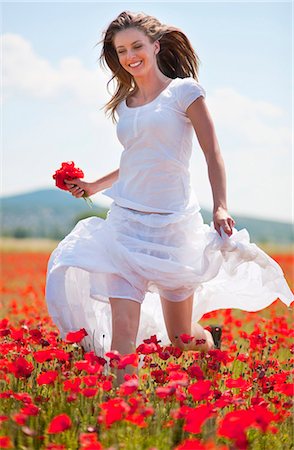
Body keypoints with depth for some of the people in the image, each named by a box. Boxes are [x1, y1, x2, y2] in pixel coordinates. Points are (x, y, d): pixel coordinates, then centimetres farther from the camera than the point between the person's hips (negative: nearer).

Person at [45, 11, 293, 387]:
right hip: (125, 220, 4)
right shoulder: (124, 105, 15)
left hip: (172, 222, -4)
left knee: (182, 341, 8)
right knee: (122, 331, -13)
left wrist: (220, 208, -17)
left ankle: (206, 334, 43)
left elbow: (213, 155, -4)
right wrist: (94, 186, 27)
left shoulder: (184, 91, -1)